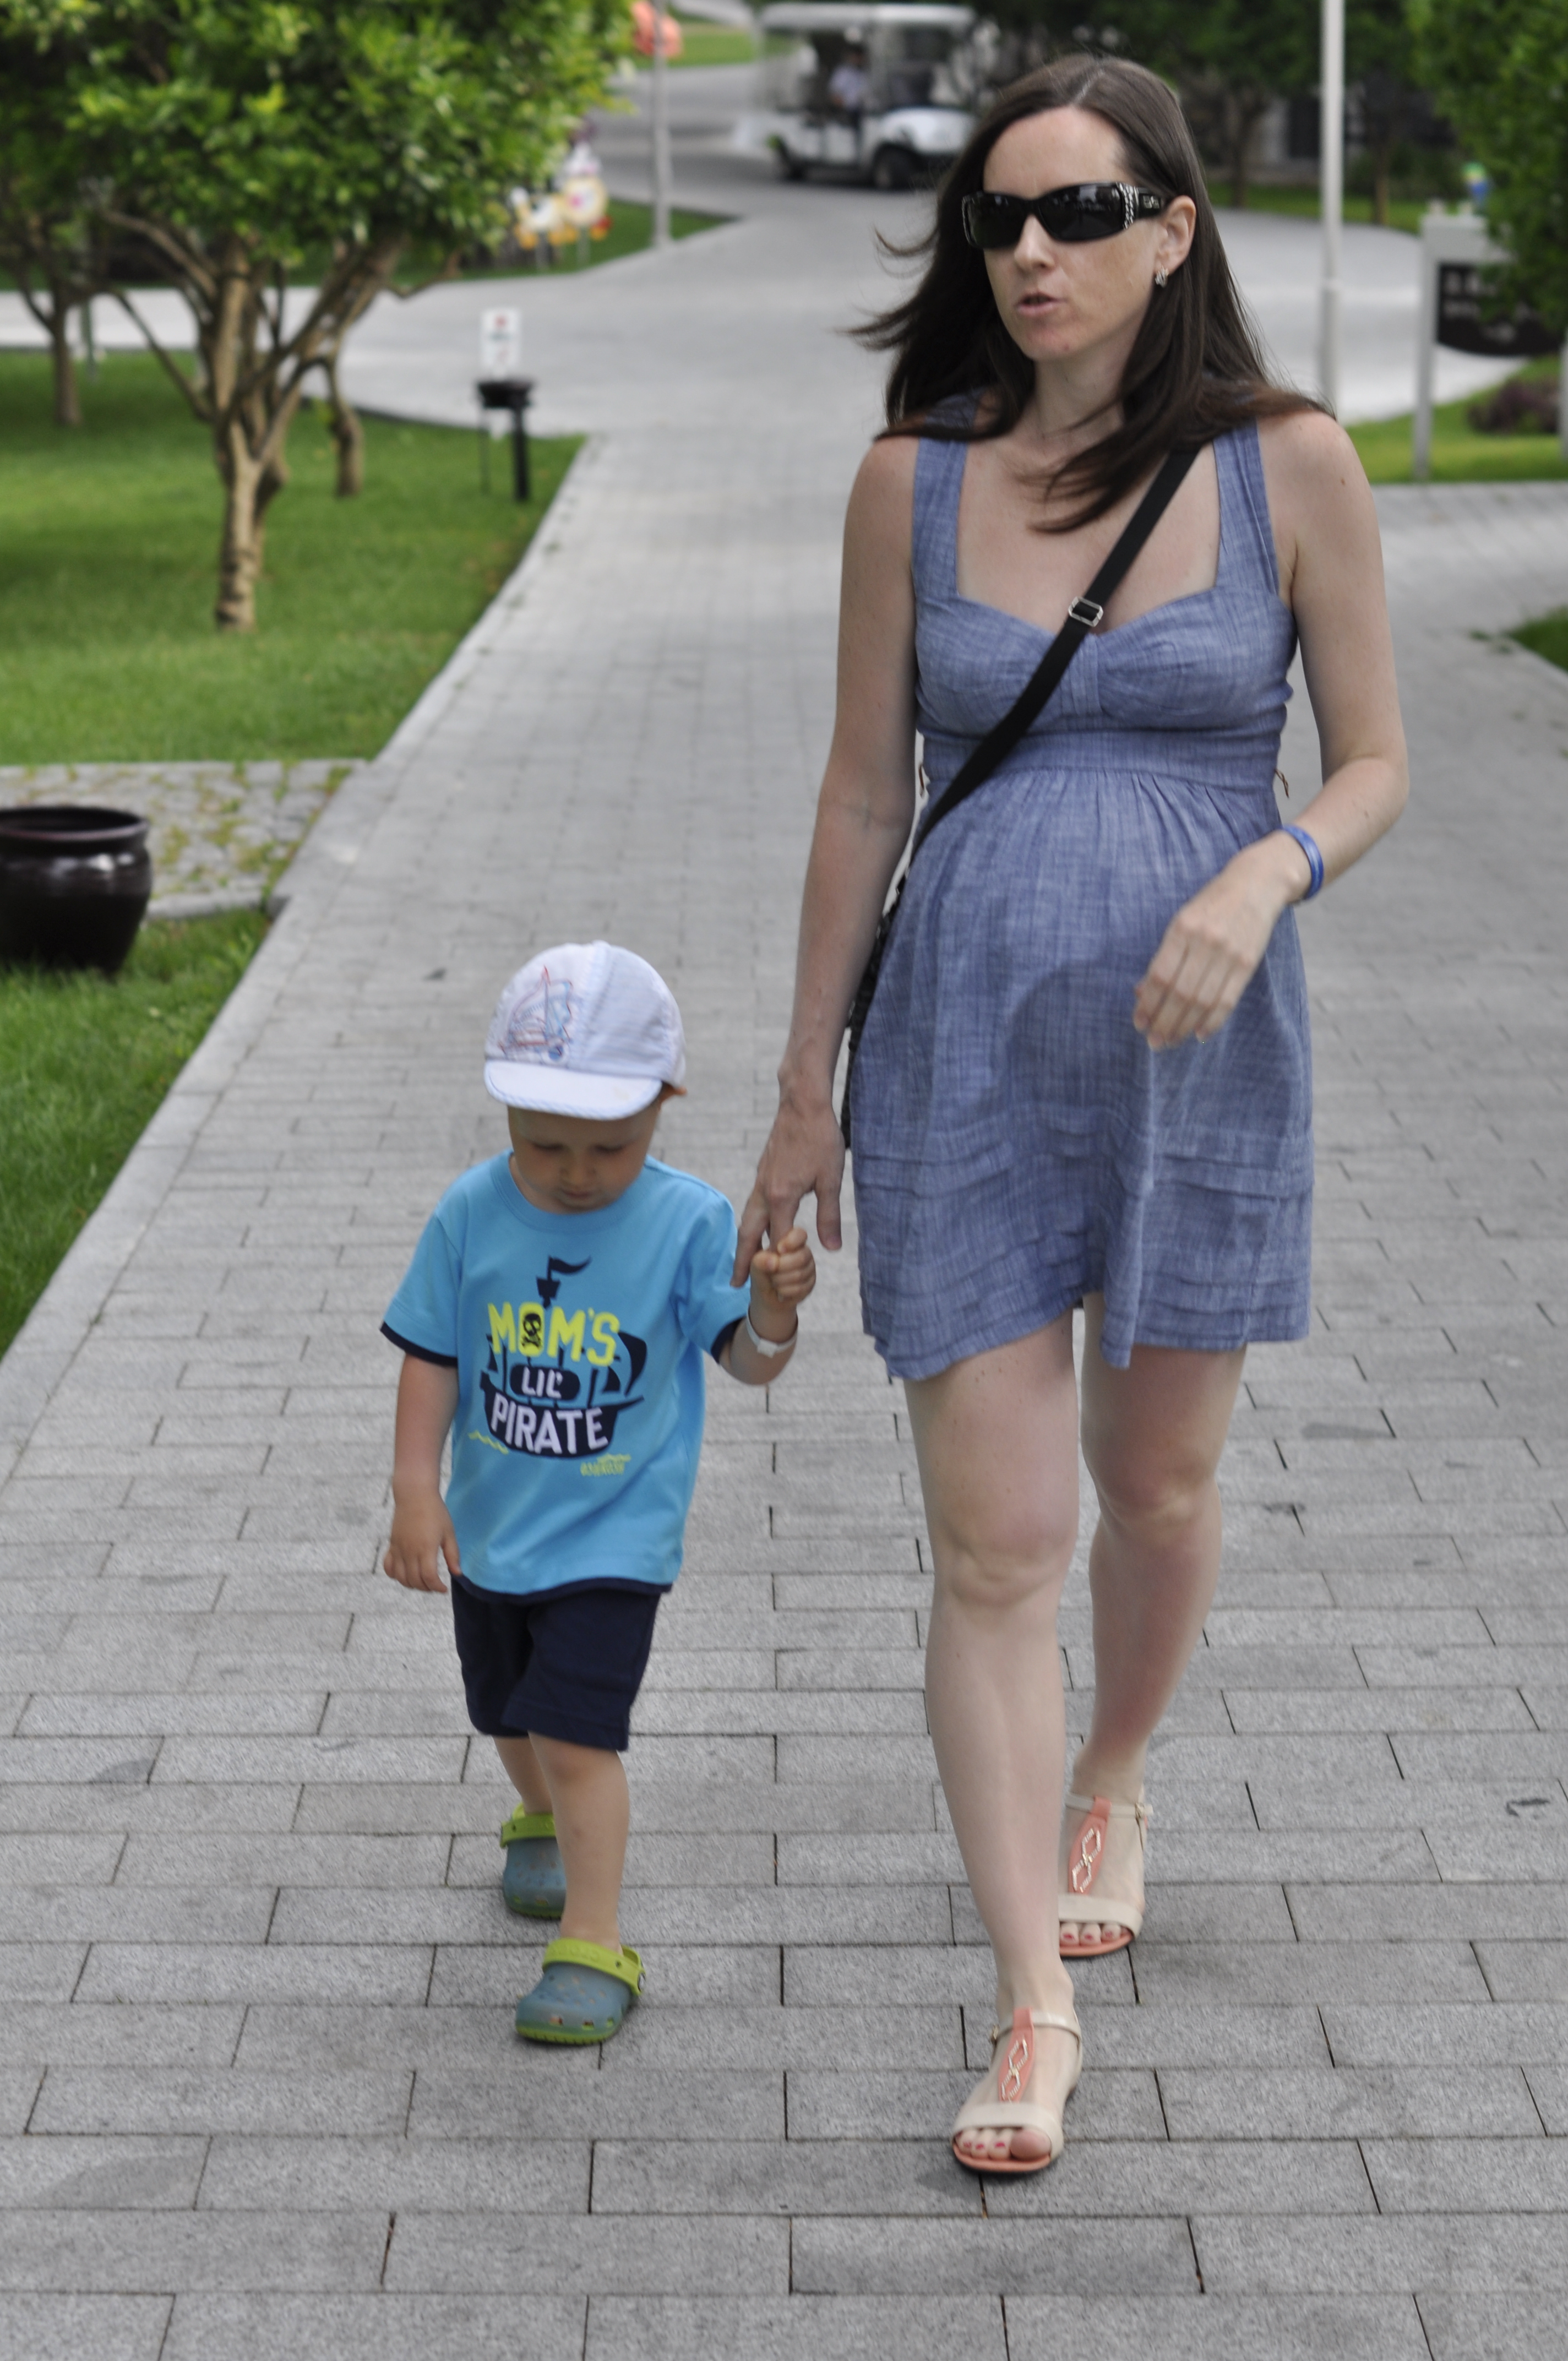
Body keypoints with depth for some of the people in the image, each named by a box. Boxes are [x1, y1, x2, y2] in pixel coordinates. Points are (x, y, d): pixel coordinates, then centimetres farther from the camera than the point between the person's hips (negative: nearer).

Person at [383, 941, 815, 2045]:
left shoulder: (689, 1222, -17)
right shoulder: (472, 1215, -12)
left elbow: (747, 1361, -18)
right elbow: (431, 1358, -5)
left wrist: (773, 1310, -39)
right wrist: (416, 1490, -12)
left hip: (613, 1536, -4)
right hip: (491, 1526, 4)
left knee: (577, 1734, -13)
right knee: (513, 1715, 25)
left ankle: (595, 1943, -3)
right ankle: (544, 1824, 54)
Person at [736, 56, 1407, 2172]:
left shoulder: (1290, 465, -5)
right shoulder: (915, 480, -2)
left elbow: (1374, 768, 1)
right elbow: (863, 797, 5)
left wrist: (1263, 876, -21)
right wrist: (805, 1092, 9)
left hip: (1201, 1048, 0)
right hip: (964, 1053, 0)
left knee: (1159, 1488, 17)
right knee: (993, 1548, -3)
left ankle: (1112, 1785, 48)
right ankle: (1037, 2012, 7)